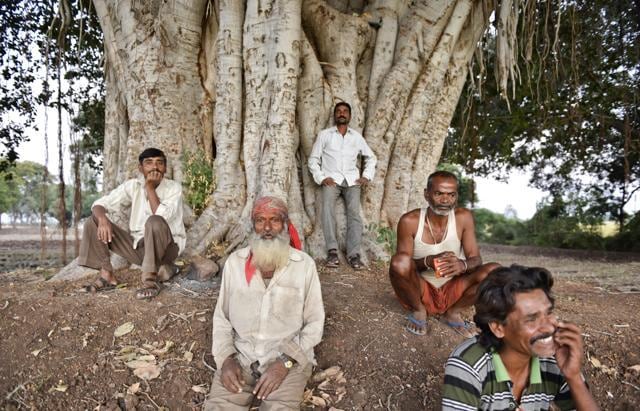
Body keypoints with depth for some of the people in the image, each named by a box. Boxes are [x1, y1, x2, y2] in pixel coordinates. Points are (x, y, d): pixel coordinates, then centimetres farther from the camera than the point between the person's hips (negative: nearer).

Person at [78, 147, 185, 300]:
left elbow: (161, 217, -28)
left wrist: (150, 187, -21)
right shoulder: (133, 186, -1)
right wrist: (103, 219, -28)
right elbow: (99, 204, -6)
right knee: (93, 222, -6)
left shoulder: (174, 187, -12)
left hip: (166, 247, -4)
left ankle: (150, 280, -26)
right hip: (137, 245, 5)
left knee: (155, 222, -37)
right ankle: (107, 275, -7)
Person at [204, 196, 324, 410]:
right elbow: (221, 318, 8)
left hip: (288, 360, -1)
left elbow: (314, 324, -3)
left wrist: (285, 363, -14)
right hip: (240, 357, 2)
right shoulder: (234, 262, 1)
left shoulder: (304, 265, -6)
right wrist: (226, 359, -7)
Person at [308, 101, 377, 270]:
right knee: (328, 207, -29)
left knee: (354, 212, -20)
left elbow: (371, 157, 24)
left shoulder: (357, 136, 17)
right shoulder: (324, 135, 11)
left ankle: (353, 254, -22)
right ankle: (332, 251, -30)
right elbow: (313, 159, 9)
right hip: (331, 179, -1)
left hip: (352, 180, 2)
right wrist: (321, 178, -5)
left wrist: (367, 176, 9)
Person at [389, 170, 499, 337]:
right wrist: (428, 261, -36)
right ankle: (418, 310, -3)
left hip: (452, 291, 3)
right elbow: (402, 265, -15)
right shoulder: (409, 221, -15)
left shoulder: (463, 217, -8)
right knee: (399, 261, -33)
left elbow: (476, 258, -8)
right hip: (420, 292, -2)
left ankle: (453, 312, 3)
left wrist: (463, 265, -33)